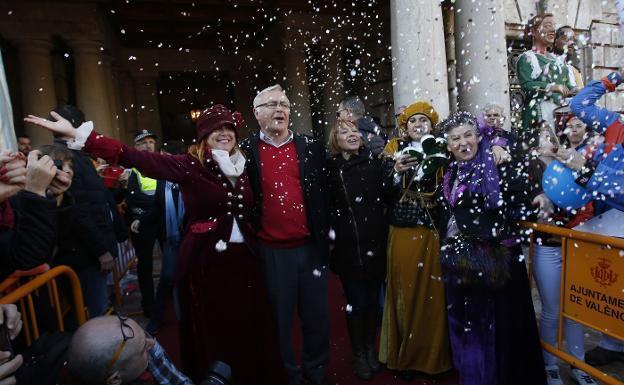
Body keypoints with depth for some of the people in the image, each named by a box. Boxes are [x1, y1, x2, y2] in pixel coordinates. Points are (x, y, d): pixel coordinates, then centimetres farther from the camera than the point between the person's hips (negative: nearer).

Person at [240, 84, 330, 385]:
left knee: (316, 316, 17)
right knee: (279, 320, 15)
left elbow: (326, 195, 6)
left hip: (311, 247, 2)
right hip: (271, 252, -2)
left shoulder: (312, 148, 4)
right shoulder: (245, 152, -2)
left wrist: (324, 237, 3)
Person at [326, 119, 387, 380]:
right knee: (356, 303, 7)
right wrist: (331, 237, -2)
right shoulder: (330, 169, -2)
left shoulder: (374, 163, 4)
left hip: (375, 244, 2)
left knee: (373, 300, 14)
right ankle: (358, 354, 30)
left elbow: (386, 198, 10)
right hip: (348, 248, -2)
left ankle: (371, 349, 37)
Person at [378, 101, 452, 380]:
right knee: (406, 291, 4)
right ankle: (406, 356, 22)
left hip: (435, 230, 1)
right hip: (404, 231, -1)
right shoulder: (394, 149, 5)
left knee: (435, 291, 4)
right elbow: (385, 191, -2)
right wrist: (396, 171, -19)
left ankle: (435, 355, 24)